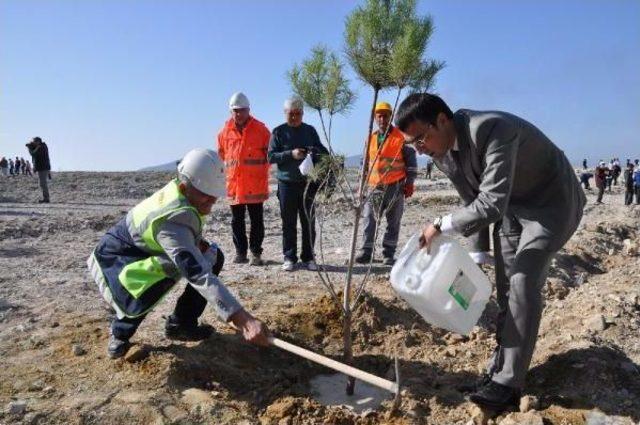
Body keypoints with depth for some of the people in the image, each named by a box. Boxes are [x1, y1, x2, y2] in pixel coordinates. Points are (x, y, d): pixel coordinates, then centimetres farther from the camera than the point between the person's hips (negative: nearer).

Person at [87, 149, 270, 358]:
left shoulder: (180, 190, -10)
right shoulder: (172, 220, -35)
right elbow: (199, 275, -44)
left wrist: (197, 242, -9)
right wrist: (244, 320, -50)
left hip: (145, 249, 9)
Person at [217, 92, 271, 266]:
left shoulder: (260, 129, -1)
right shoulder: (225, 131, 7)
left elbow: (269, 153, 5)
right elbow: (220, 154, 19)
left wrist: (262, 172, 0)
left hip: (255, 184, -3)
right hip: (234, 183, 3)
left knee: (257, 220, 3)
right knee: (237, 221, 9)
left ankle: (256, 253, 12)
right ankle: (240, 252, 18)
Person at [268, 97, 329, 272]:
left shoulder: (310, 130, 11)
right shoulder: (279, 132, 4)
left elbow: (322, 151, 17)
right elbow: (271, 156, -2)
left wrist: (316, 152, -7)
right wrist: (291, 154, -16)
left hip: (308, 182, 2)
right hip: (287, 183, -2)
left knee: (309, 222, 4)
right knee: (289, 223, 3)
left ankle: (308, 257, 13)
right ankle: (289, 258, 12)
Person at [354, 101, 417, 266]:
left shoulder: (401, 138, 0)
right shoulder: (371, 139, 14)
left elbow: (411, 161, 1)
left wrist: (409, 183, -4)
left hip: (396, 187, -3)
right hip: (375, 186, 4)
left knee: (393, 221, 3)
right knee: (369, 219, -3)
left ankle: (388, 254, 10)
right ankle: (366, 252, 2)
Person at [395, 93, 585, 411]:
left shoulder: (492, 129, -35)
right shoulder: (440, 151, -9)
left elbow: (491, 204, -39)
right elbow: (474, 199, 5)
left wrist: (441, 226, -28)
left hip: (553, 202, -8)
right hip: (510, 206, 8)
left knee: (523, 282, -16)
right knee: (506, 286, 7)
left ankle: (509, 383, -7)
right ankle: (500, 368, 18)